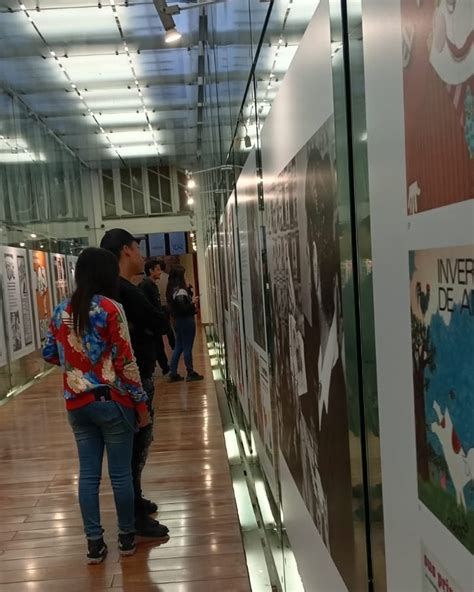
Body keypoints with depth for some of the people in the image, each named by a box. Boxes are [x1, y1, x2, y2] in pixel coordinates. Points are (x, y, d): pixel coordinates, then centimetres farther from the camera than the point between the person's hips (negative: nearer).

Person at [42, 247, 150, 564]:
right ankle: (127, 537, 24)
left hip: (77, 404, 5)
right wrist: (141, 403, -6)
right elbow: (125, 362, -14)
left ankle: (94, 544, 22)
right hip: (112, 402, -5)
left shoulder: (61, 311, 5)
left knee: (88, 473, 13)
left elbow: (49, 354, 14)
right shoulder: (111, 308, -14)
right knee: (121, 473, 9)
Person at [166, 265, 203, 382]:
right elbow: (183, 308, -25)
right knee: (188, 348, 2)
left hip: (178, 321, 9)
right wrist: (193, 303, -13)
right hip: (186, 321, -9)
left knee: (178, 347, 14)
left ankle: (173, 374, 17)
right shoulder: (180, 291, -20)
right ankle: (190, 373, 12)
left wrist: (190, 300, 5)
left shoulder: (171, 289, 7)